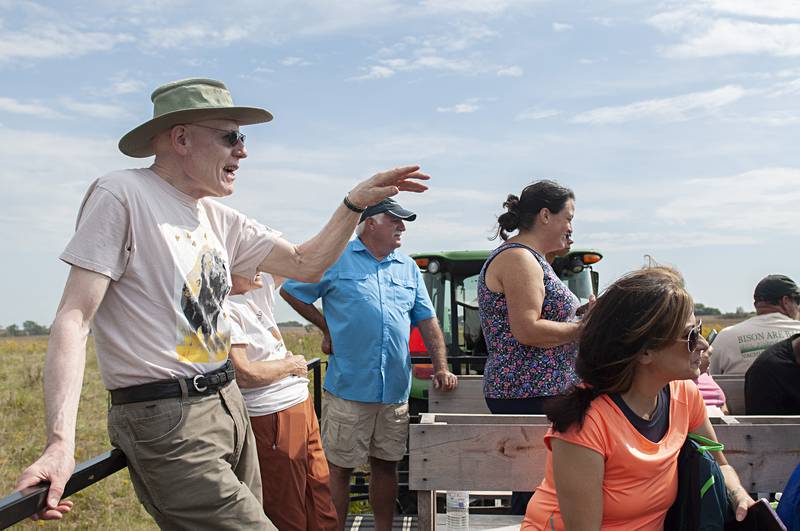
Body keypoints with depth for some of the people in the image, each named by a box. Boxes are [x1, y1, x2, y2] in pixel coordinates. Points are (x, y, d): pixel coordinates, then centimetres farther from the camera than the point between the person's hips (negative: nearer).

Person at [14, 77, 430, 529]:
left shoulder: (220, 219, 11)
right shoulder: (122, 196, -12)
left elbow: (305, 263, 16)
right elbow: (74, 319, -17)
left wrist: (357, 202, 4)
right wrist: (61, 444, -27)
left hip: (230, 406, 8)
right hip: (168, 421, -8)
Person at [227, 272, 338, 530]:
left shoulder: (260, 287, 8)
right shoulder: (226, 310, -17)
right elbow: (242, 374, -21)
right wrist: (290, 365, -9)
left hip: (301, 403, 8)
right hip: (273, 418, -8)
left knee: (321, 496, 14)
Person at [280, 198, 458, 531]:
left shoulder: (408, 268, 14)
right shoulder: (336, 258, -1)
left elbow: (427, 320, 14)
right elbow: (290, 291, 4)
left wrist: (441, 367, 4)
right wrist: (328, 329, 1)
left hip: (396, 391, 5)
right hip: (348, 388, -4)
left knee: (386, 465, 14)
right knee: (339, 468, 2)